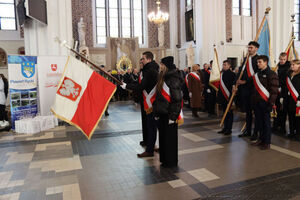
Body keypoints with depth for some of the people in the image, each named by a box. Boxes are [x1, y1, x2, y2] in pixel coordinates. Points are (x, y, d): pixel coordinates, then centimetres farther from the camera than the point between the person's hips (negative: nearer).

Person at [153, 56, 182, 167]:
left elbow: (177, 99, -19)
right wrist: (156, 111, 16)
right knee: (163, 136, 15)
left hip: (169, 113, -8)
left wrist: (173, 115, -20)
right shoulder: (163, 77, 12)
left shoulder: (173, 79, -15)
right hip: (162, 112, 8)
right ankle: (164, 159, 30)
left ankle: (171, 161, 19)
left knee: (170, 137, 3)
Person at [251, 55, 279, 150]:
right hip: (257, 102, 7)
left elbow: (274, 90, -13)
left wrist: (271, 103, -16)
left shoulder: (271, 74, -8)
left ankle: (267, 143, 11)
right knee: (259, 121, 14)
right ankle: (261, 139, 26)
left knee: (266, 122, 1)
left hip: (265, 102, -7)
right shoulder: (257, 74, 14)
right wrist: (253, 100, 15)